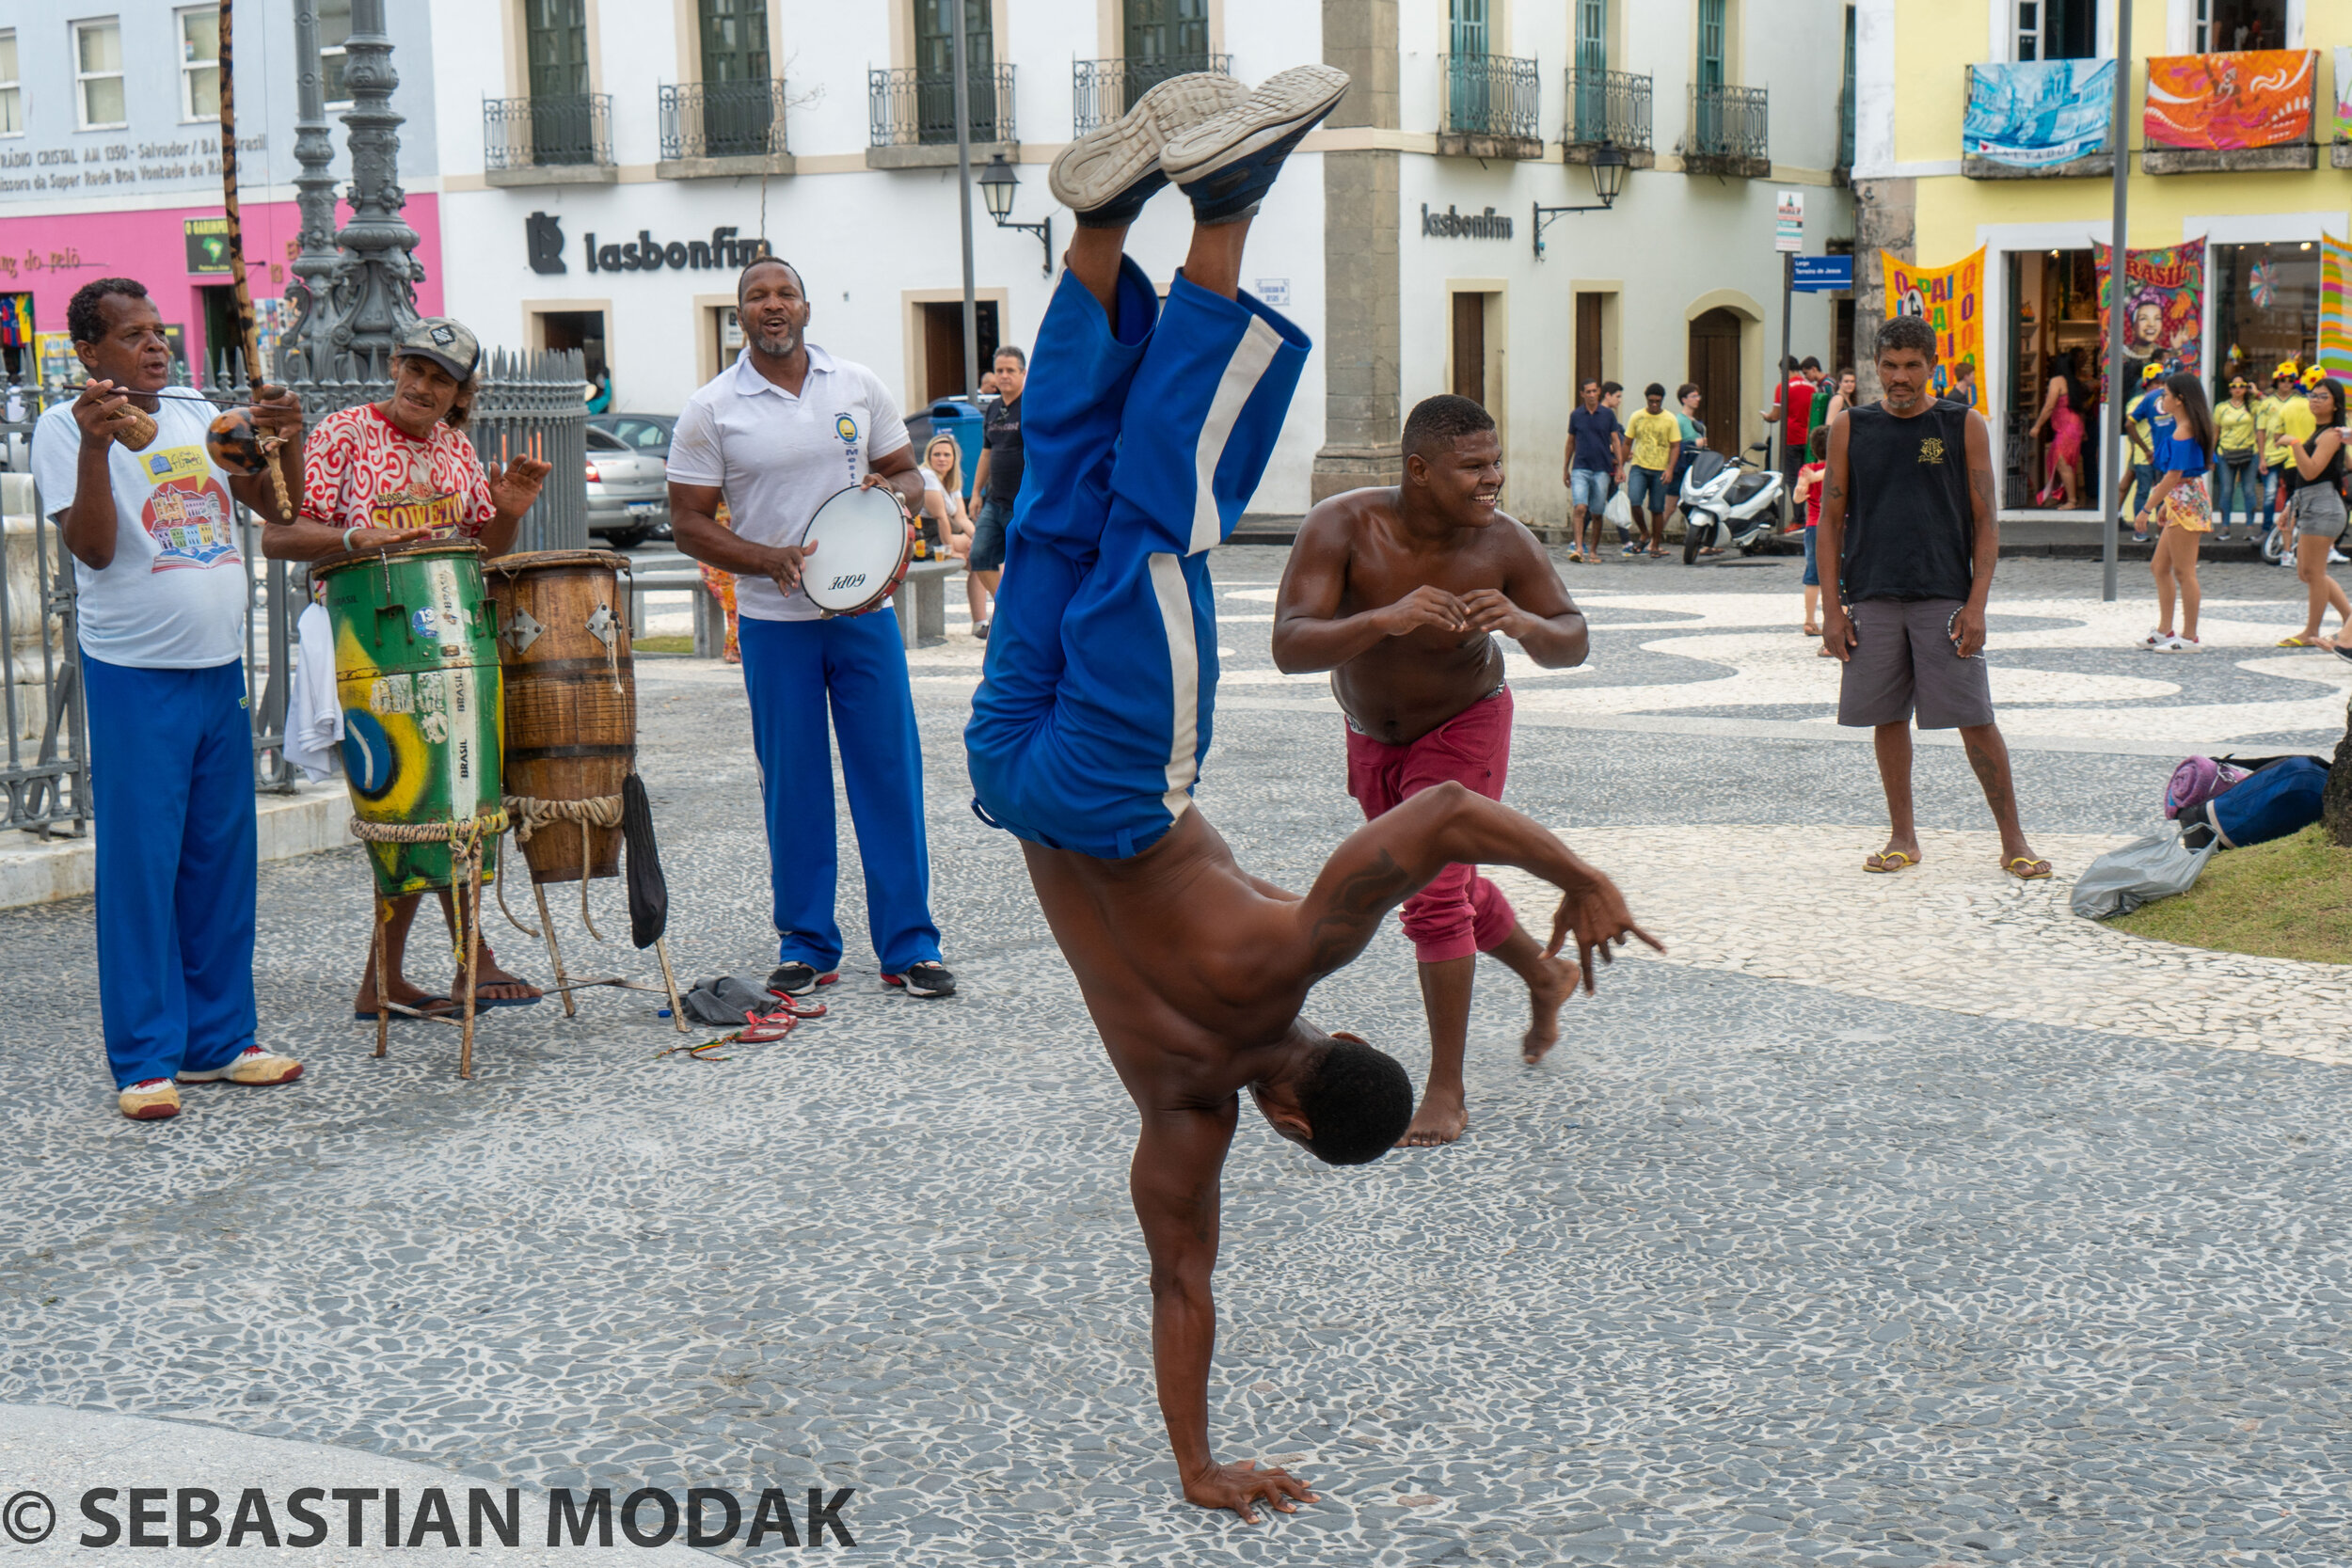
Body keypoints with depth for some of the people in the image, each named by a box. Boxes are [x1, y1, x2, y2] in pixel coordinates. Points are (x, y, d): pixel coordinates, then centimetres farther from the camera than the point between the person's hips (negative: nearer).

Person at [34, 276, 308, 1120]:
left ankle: (219, 1040, 20)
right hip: (135, 677, -6)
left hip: (221, 668, 6)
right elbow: (92, 548, -15)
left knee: (221, 860, 10)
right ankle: (143, 1061, 5)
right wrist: (95, 446, -26)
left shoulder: (198, 413, 11)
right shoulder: (65, 426, -5)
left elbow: (278, 507, 11)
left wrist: (286, 438, -6)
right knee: (141, 866, -2)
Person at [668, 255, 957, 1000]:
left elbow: (909, 475, 14)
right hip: (774, 621, -1)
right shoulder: (711, 410, -1)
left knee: (890, 772, 1)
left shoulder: (858, 386, 6)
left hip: (864, 610, 1)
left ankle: (909, 945, 8)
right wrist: (767, 560, -17)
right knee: (792, 785, 4)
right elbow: (689, 524, -1)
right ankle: (805, 945, 16)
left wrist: (893, 492, -11)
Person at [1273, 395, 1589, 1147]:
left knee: (1435, 894, -17)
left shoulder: (1504, 545, -27)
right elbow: (1290, 648, -39)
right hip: (1375, 738, 3)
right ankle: (1545, 975, 49)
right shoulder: (1340, 527, -30)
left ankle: (1446, 1091, -6)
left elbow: (1573, 644, -15)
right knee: (1446, 888, 21)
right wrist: (1385, 618, -55)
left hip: (1463, 726, -3)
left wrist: (1522, 621, -38)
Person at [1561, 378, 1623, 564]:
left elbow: (1616, 440, 5)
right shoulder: (1576, 415, 7)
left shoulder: (1608, 414, 4)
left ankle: (1594, 550, 16)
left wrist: (1620, 467, -5)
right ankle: (1577, 548, -23)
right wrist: (1566, 470, 16)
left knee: (1597, 513, 5)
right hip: (1580, 468, 0)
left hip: (1602, 470, 0)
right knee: (1579, 508, -16)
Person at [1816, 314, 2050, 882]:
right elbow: (1830, 522, 8)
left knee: (1975, 720, -4)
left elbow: (1986, 522, 2)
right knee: (1888, 718, 6)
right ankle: (1902, 838, 17)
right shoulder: (1850, 429, 7)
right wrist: (1831, 608, 1)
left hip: (1945, 598, -2)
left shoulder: (1964, 426, 3)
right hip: (1872, 600, 2)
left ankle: (2014, 841, 4)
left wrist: (1976, 605, -8)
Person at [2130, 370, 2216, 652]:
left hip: (2185, 502, -11)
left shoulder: (2182, 432, -17)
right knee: (2159, 566, 15)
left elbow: (2173, 475, -20)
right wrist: (2164, 504, 22)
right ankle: (2164, 631, 20)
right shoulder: (2192, 427, 13)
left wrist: (2147, 509, -17)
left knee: (2183, 572, -4)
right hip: (2180, 502, 11)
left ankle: (2189, 637, 1)